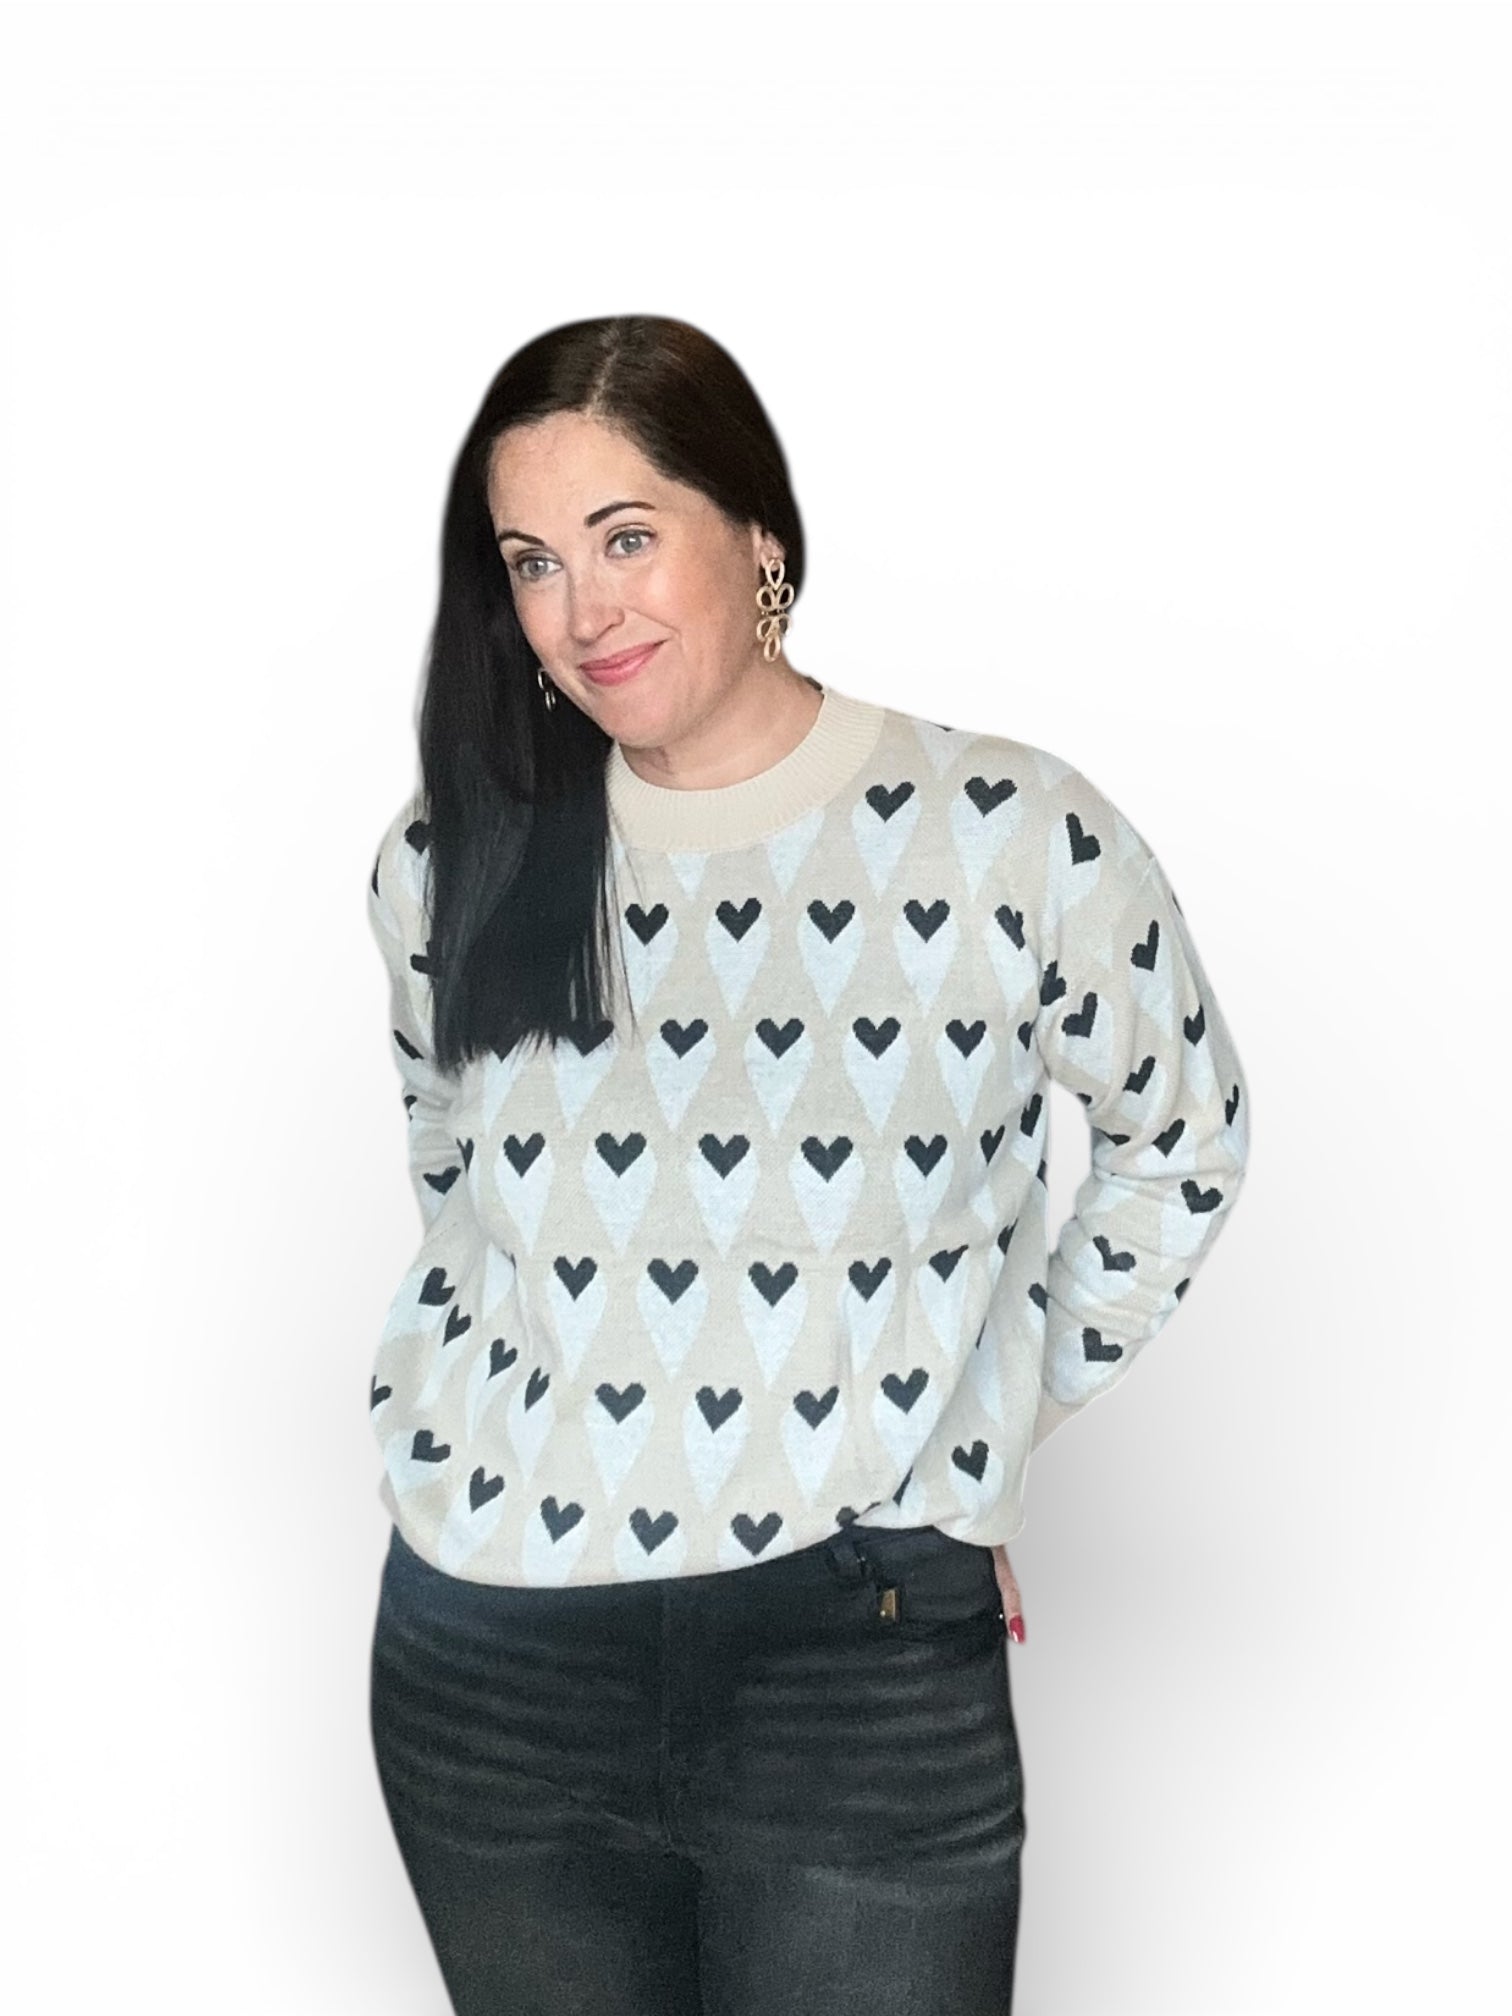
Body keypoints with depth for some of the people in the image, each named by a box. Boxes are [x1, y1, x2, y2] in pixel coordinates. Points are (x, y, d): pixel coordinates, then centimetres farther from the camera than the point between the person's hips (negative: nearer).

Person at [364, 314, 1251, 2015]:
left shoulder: (1018, 839, -7)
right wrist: (437, 1455, 9)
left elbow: (1182, 1141, 7)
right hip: (488, 1666, 3)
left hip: (868, 1655, -2)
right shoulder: (448, 865, 2)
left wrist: (992, 1415, 5)